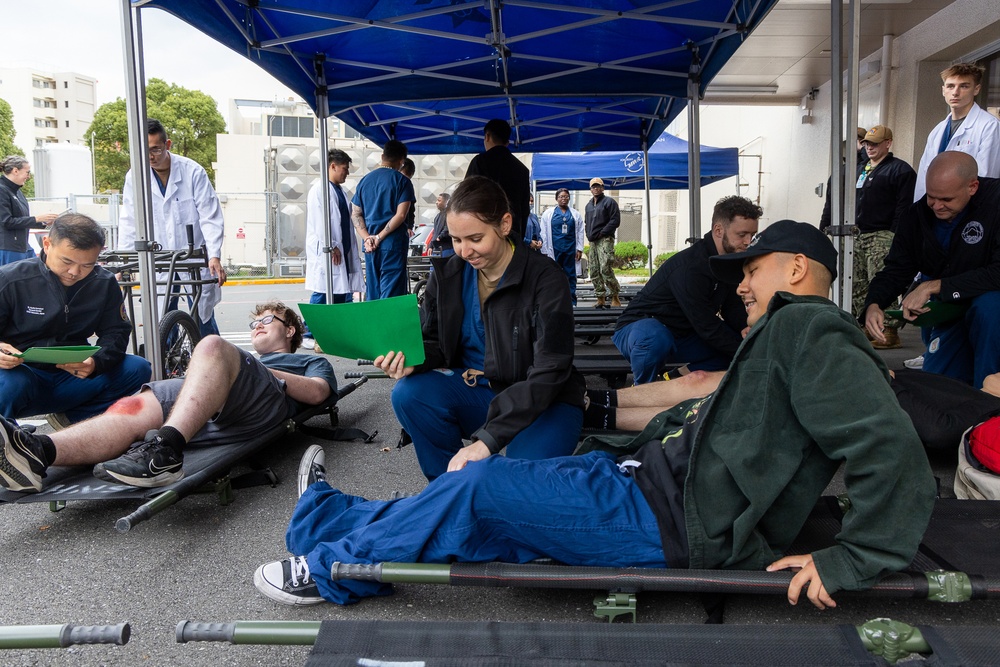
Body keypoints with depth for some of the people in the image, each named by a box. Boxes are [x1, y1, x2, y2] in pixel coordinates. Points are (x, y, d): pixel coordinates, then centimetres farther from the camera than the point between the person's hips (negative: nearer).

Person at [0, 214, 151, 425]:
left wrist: (95, 362, -23)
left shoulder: (105, 283, 0)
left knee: (137, 368, -16)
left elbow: (115, 333, 1)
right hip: (23, 373, -3)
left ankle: (69, 418, -7)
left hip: (74, 378, 3)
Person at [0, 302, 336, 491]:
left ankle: (166, 449, -50)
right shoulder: (242, 358, 49)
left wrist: (270, 372, 3)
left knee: (212, 345, -32)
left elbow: (317, 392, 10)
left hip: (265, 400, -4)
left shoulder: (311, 361, 35)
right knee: (134, 408, -25)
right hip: (208, 407, 5)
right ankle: (36, 451, -50)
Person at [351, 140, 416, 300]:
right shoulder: (402, 181, -4)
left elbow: (355, 214, 7)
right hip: (393, 244, -5)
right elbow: (401, 215, -14)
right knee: (391, 294, -4)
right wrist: (379, 237, -11)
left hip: (370, 245, 5)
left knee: (372, 292, 12)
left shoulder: (365, 180, 12)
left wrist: (367, 237, -3)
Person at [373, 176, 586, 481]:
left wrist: (486, 439, -33)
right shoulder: (447, 274, -2)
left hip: (544, 401, -4)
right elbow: (434, 342, 7)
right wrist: (411, 360, -20)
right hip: (475, 390, 5)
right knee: (409, 394, -22)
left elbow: (547, 374, -24)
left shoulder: (544, 280, -17)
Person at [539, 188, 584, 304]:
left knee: (571, 275, 5)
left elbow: (580, 232, 10)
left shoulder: (576, 214, 11)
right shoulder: (548, 213, 6)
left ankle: (572, 302, 10)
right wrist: (545, 251, -3)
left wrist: (579, 249, 3)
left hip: (570, 250, 2)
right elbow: (543, 233, 3)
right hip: (554, 250, -2)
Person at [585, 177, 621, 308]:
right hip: (593, 242, 8)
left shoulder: (609, 202, -1)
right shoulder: (589, 205, 22)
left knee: (605, 270, -18)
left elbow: (615, 220, -9)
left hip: (605, 240, -8)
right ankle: (600, 299, 11)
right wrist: (589, 235, 13)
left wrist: (601, 233, -12)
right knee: (594, 272, 5)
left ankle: (615, 298, -11)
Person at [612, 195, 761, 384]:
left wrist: (746, 329, -17)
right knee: (656, 339, -42)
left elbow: (734, 310, 5)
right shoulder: (690, 267, -28)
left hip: (683, 336, 8)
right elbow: (707, 327, -26)